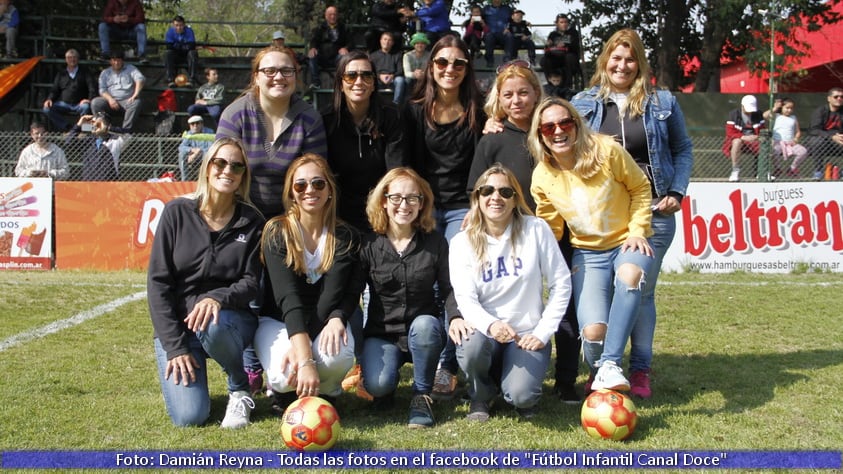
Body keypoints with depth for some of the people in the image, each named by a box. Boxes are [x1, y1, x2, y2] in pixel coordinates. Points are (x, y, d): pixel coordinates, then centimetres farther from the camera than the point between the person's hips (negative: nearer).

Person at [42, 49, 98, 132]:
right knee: (47, 109, -23)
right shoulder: (61, 74, 22)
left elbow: (92, 88, 1)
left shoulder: (85, 72, 14)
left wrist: (90, 99, -19)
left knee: (86, 107, -38)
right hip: (64, 104, 3)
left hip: (79, 104, -3)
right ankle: (66, 128, -22)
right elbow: (54, 90, 20)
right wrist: (50, 99, -3)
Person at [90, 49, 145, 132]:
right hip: (110, 100, 2)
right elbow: (102, 90, 8)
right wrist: (110, 99, -14)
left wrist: (135, 95, -21)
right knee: (95, 102, -26)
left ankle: (126, 130, -38)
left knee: (136, 102, -35)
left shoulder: (130, 69, 13)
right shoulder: (105, 73, 18)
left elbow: (140, 79, -5)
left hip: (127, 100, -2)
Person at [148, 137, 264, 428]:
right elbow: (157, 282, -7)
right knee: (189, 416, -18)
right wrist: (174, 346, -13)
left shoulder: (252, 222, -2)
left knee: (212, 326, -37)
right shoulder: (177, 212, -5)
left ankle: (240, 389, -7)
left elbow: (251, 283, -5)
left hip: (230, 319, 0)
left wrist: (218, 298, -28)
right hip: (176, 324, 0)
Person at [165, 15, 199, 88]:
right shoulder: (170, 31, -8)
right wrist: (184, 47, -24)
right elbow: (169, 47, -17)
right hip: (175, 56, 1)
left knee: (193, 53, -32)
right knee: (168, 53, -29)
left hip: (187, 55, -1)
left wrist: (177, 46, -19)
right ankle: (170, 80, -32)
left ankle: (191, 80, -38)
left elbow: (192, 46, -22)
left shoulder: (189, 31, -13)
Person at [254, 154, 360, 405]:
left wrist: (336, 319, -36)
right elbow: (288, 298, -25)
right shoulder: (277, 233, -12)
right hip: (276, 321, -1)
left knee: (338, 355, -33)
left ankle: (326, 391, 4)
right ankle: (281, 389, 8)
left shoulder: (345, 238, -4)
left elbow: (349, 293, -12)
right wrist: (305, 359, -36)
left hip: (324, 322, 2)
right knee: (287, 373, -32)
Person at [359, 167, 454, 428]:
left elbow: (448, 288, 0)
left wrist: (457, 316, -20)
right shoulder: (368, 245, -2)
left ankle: (422, 395, -11)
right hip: (381, 333, -1)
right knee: (378, 385, -28)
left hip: (423, 331, 1)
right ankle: (391, 375, 12)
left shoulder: (435, 242, 0)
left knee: (425, 324, -36)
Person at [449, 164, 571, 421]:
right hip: (485, 330, 1)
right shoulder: (462, 242, -3)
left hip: (526, 334, -1)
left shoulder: (536, 230, -6)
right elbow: (465, 299, -11)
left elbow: (561, 284, -2)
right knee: (471, 344, -34)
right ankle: (481, 395, 1)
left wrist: (543, 333, -8)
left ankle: (517, 381, 14)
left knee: (520, 396, -26)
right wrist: (490, 324, -32)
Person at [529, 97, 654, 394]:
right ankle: (598, 374, 16)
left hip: (628, 242, -1)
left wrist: (637, 231, -10)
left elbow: (640, 188, -1)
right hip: (587, 253, 2)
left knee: (629, 275, -40)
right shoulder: (542, 177, -5)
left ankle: (610, 365, -35)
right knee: (593, 331, -19)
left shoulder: (607, 151, -14)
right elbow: (549, 227, 7)